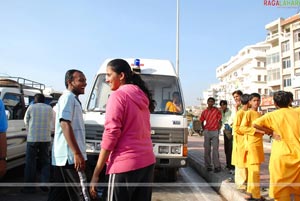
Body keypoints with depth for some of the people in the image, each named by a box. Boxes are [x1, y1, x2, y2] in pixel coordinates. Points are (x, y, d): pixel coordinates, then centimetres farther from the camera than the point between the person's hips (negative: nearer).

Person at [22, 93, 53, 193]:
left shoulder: (31, 107, 0)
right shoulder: (49, 108, 5)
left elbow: (26, 120, 11)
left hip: (32, 138, -2)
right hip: (46, 138, 2)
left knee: (30, 162, 6)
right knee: (45, 161, 13)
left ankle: (30, 186, 9)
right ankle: (45, 184, 9)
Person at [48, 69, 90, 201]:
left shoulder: (72, 99, 21)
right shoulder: (68, 97, -10)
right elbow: (65, 124, -22)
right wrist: (77, 153, -26)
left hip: (62, 156, 10)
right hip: (69, 156, -10)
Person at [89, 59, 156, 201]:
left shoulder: (118, 96, -8)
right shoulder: (142, 96, 15)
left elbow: (111, 135, -14)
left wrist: (96, 173, -10)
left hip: (125, 164, -8)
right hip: (148, 162, 8)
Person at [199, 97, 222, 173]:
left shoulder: (217, 110, 0)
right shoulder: (204, 112, 7)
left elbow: (219, 120, 5)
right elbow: (201, 121, 16)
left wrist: (218, 128, -3)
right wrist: (204, 129, 7)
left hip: (215, 132, -3)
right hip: (207, 132, 3)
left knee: (215, 149, -5)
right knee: (207, 149, 6)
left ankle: (217, 166, -1)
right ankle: (208, 166, 15)